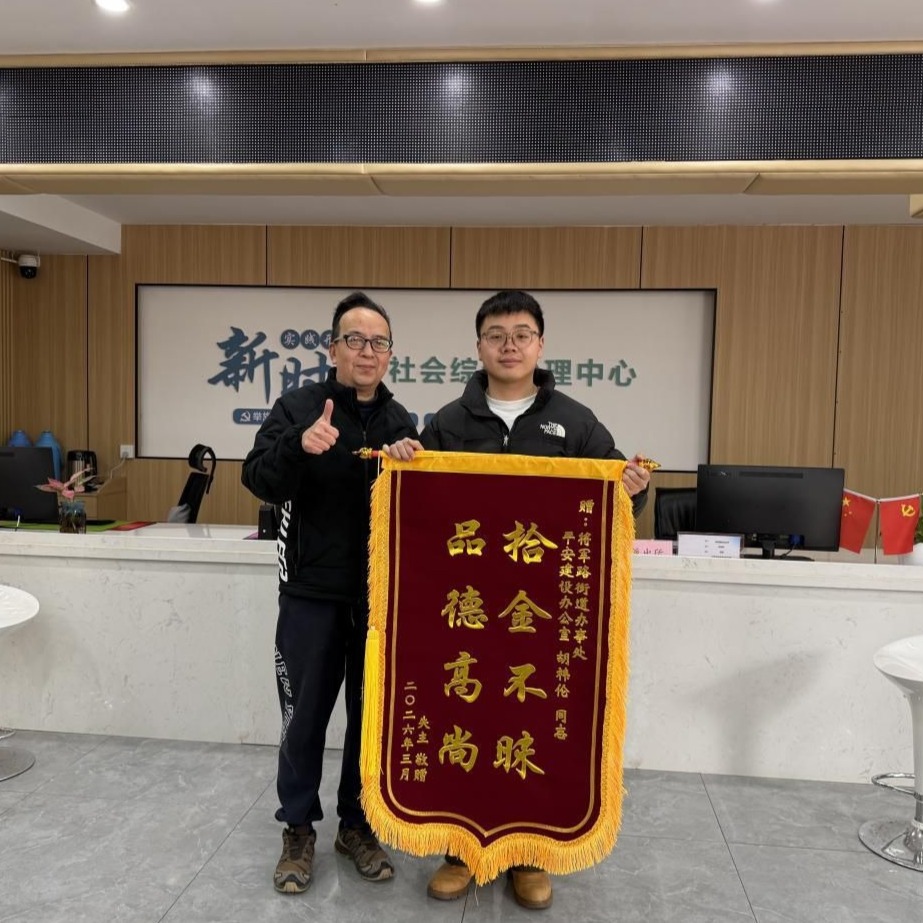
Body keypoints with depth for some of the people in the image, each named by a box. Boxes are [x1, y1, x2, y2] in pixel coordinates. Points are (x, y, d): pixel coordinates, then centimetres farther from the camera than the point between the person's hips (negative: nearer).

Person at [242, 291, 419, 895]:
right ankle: (299, 829, 29)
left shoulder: (401, 421, 5)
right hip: (311, 593, -2)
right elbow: (259, 480, -14)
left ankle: (357, 824, 31)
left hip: (380, 595, 3)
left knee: (372, 714, 13)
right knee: (306, 715, 9)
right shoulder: (298, 407, -3)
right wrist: (299, 445, -33)